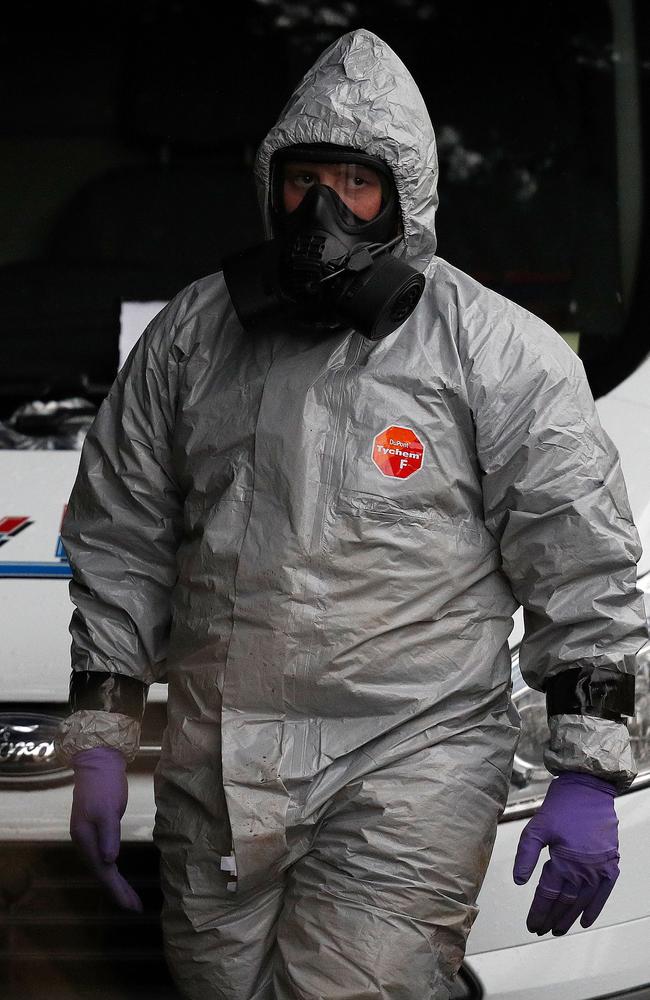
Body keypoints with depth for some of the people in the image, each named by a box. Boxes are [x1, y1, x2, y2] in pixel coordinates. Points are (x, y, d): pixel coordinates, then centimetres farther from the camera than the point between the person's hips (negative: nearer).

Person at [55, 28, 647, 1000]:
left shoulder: (501, 351, -2)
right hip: (212, 773, 5)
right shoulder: (190, 334, 8)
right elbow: (120, 536, 14)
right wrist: (100, 739, 10)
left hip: (410, 765, -4)